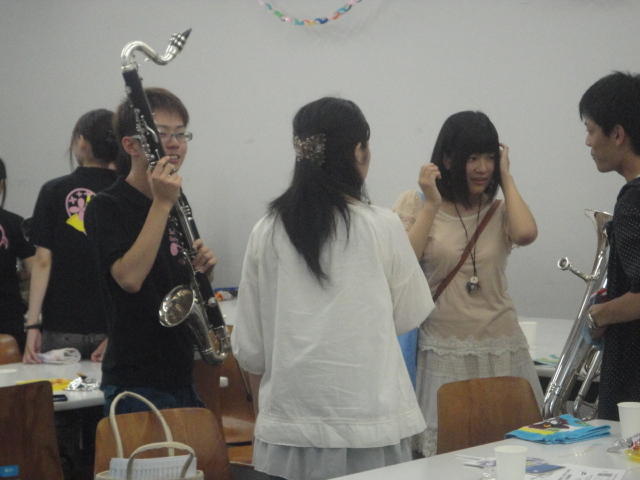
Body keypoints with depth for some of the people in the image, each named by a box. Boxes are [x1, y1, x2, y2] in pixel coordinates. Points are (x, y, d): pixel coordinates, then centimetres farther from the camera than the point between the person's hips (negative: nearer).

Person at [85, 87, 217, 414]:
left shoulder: (174, 203, 13)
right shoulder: (107, 206, -11)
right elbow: (129, 278, -27)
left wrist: (201, 268, -1)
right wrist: (162, 203, -24)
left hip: (181, 374, 8)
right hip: (136, 383, -8)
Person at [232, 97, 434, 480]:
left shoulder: (267, 232, 0)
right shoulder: (382, 227, -7)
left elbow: (249, 347, 5)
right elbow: (410, 316, 6)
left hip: (288, 428, 3)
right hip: (368, 425, -3)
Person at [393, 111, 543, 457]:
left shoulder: (499, 210, 9)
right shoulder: (415, 204, 5)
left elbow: (526, 234, -15)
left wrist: (506, 179, -1)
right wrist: (431, 205, -7)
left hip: (500, 351, 2)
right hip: (440, 353, -2)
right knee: (442, 453, -2)